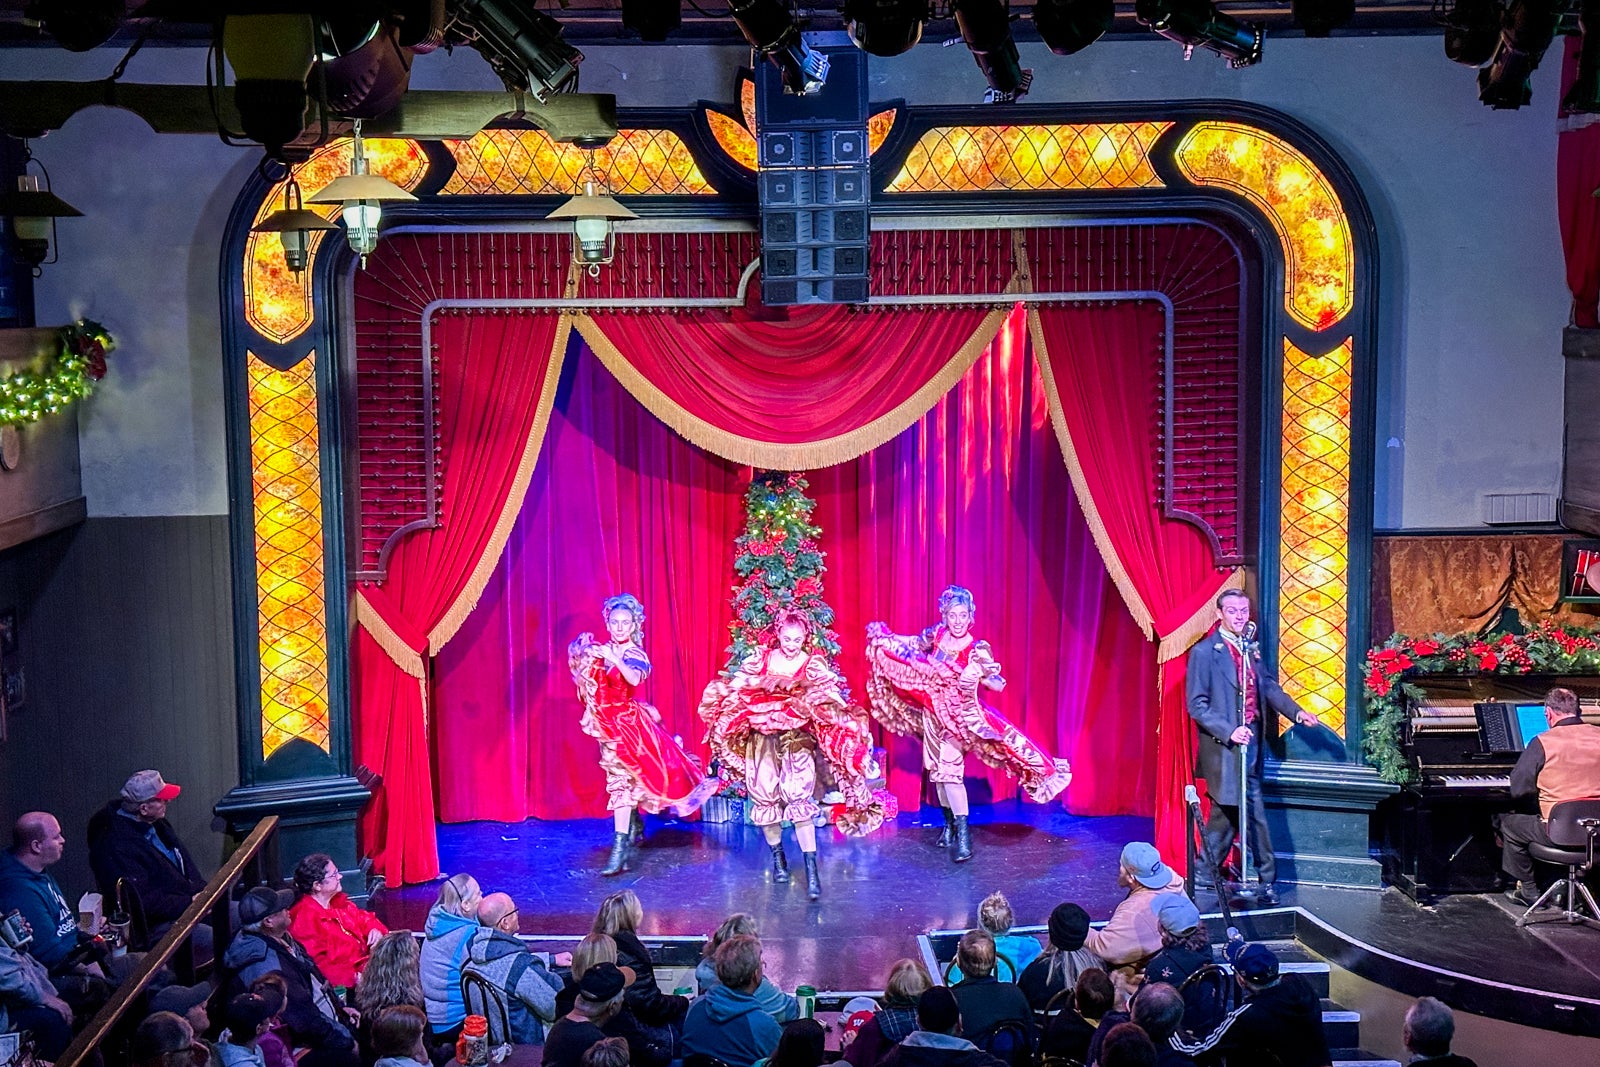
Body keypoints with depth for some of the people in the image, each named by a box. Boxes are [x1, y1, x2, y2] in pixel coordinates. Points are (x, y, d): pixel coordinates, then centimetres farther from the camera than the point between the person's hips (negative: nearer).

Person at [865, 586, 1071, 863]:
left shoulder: (977, 650, -19)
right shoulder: (936, 635, -5)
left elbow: (999, 685, -19)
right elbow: (912, 644, 15)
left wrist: (979, 677, -37)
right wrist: (882, 635, 15)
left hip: (960, 715, -5)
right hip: (933, 712, 5)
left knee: (950, 768, -15)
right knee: (937, 768, 13)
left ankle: (962, 833, -11)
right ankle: (949, 824, 29)